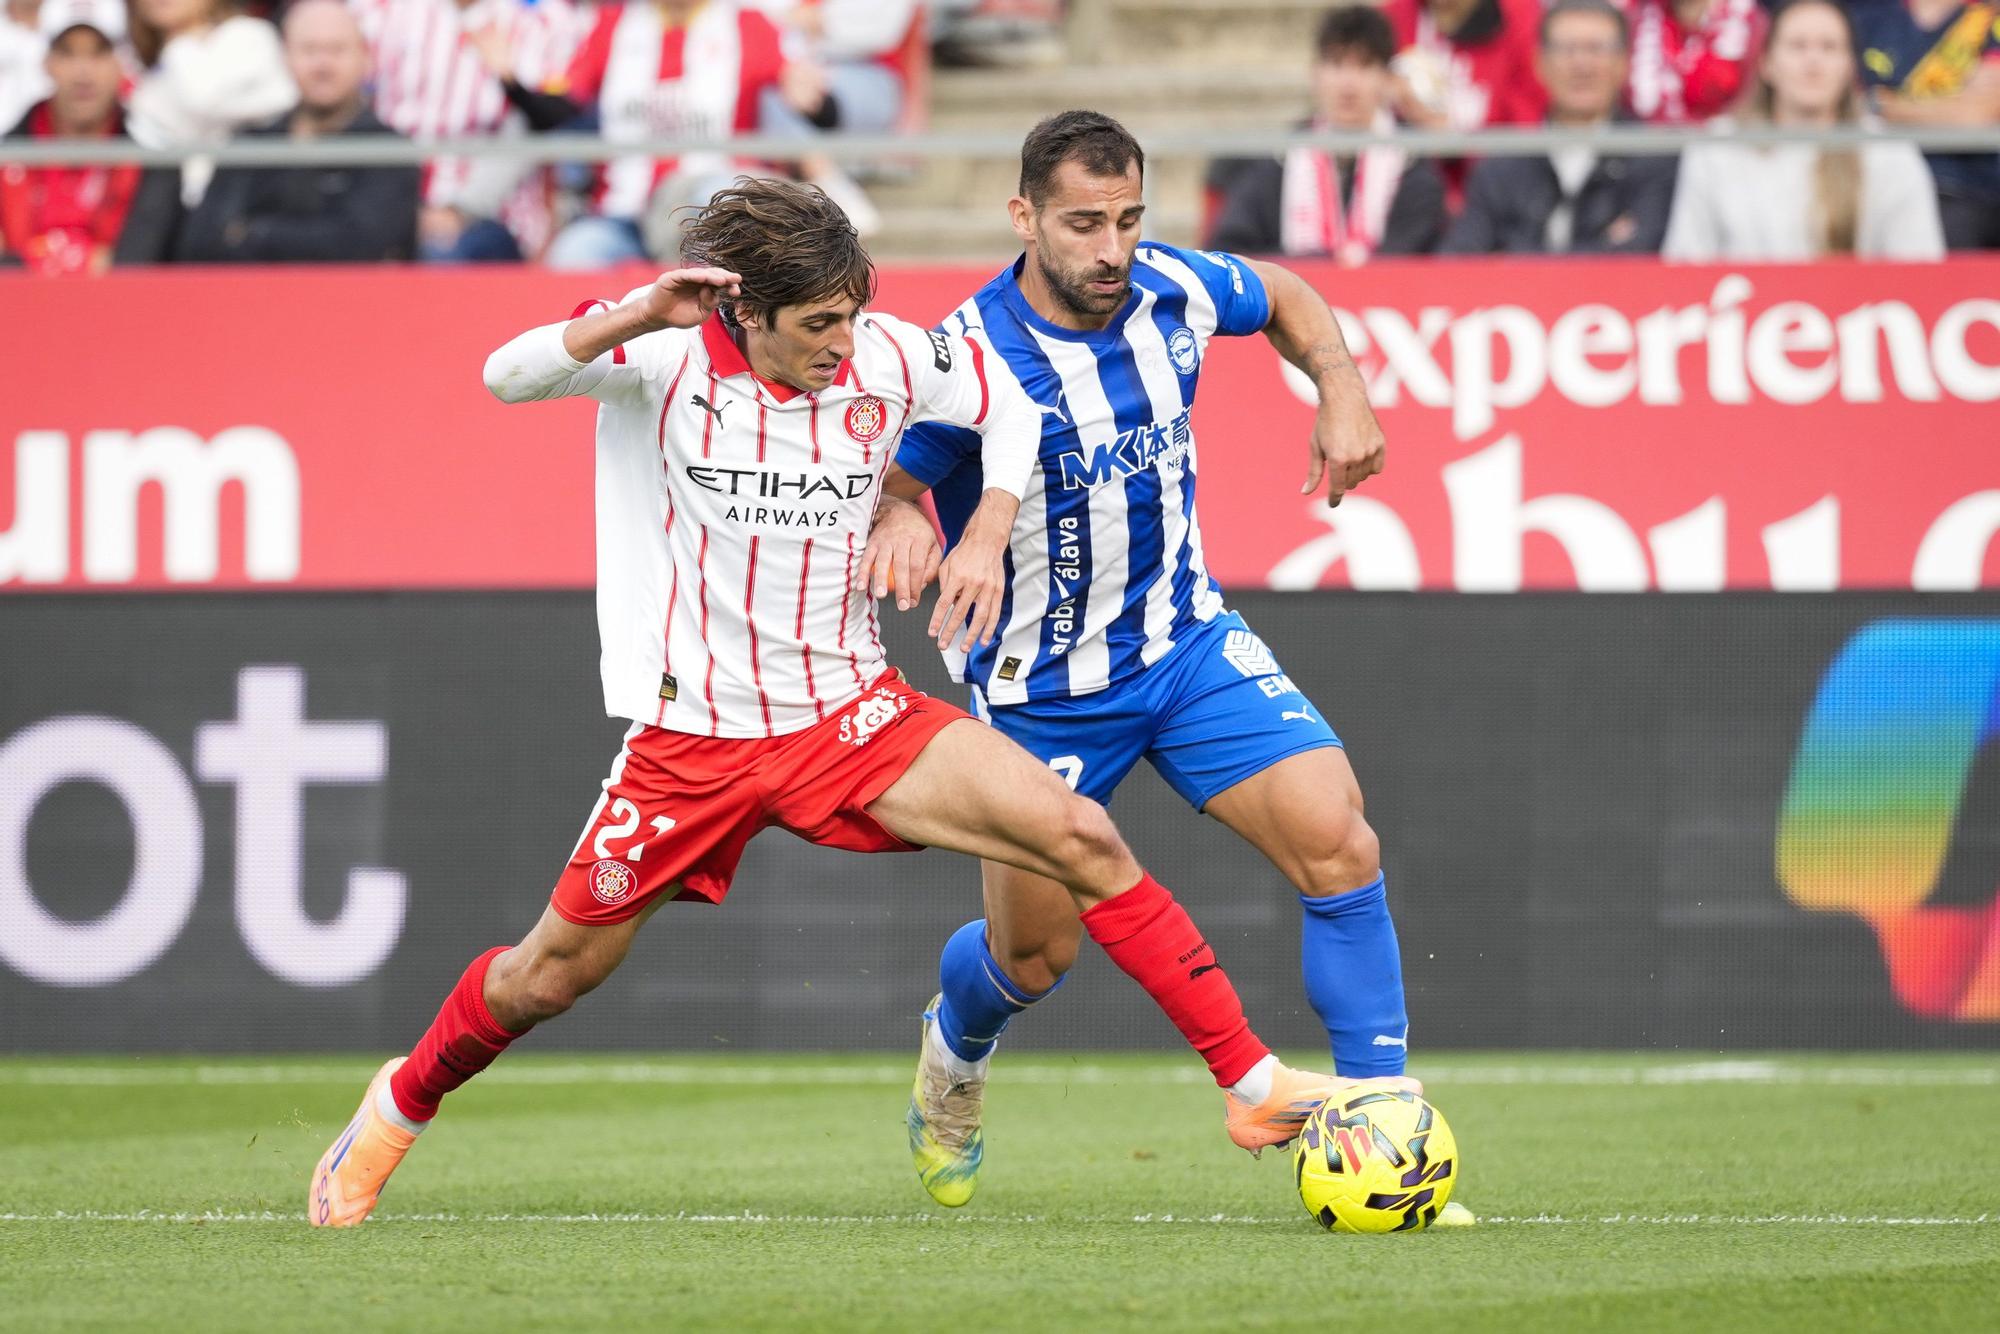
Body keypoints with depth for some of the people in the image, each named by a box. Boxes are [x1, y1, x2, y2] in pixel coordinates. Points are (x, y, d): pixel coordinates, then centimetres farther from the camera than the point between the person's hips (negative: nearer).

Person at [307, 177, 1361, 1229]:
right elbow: (506, 377, -27)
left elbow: (1009, 405, 10)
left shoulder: (888, 358, -8)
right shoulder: (667, 356, -15)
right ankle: (400, 1106, 39)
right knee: (553, 975, 8)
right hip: (692, 736, -2)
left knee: (1080, 838, -15)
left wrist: (986, 533, -6)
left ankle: (1253, 1085, -10)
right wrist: (637, 315, -41)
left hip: (851, 713, 2)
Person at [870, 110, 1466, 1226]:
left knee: (1339, 843, -17)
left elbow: (1286, 297, 13)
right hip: (1042, 692, -3)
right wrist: (901, 530, -40)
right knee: (1035, 959, 9)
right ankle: (955, 1053, 48)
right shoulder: (969, 360, -24)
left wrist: (1343, 394, -4)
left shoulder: (1173, 293, -9)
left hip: (1187, 641, 3)